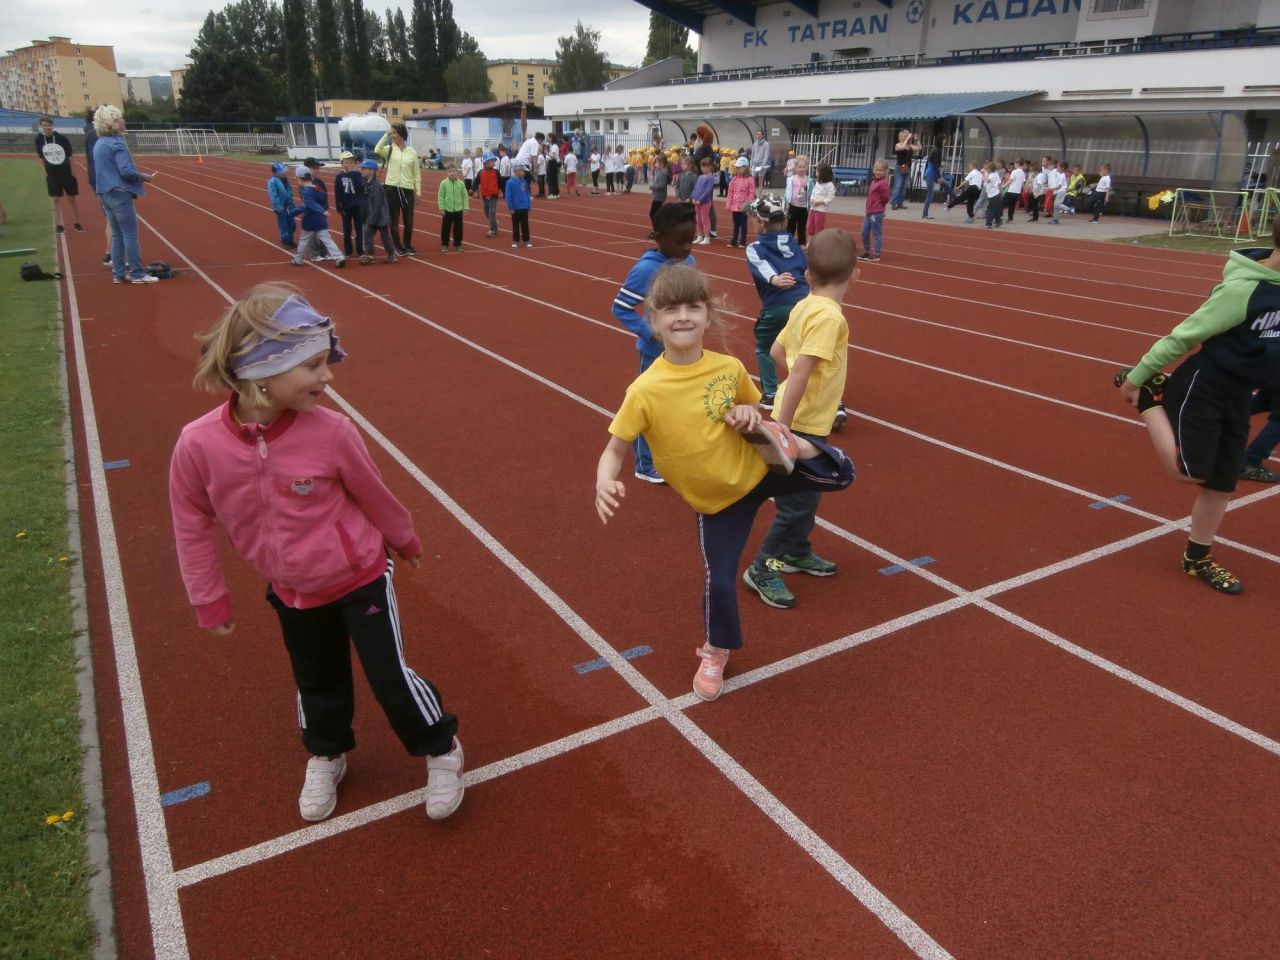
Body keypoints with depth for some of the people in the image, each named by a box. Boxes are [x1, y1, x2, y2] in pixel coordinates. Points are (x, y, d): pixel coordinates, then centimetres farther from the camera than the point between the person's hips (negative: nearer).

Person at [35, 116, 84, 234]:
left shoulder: (61, 138, -9)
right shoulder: (39, 139, -3)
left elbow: (69, 156, -1)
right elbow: (41, 157, 8)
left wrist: (73, 172, -2)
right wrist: (46, 173, 7)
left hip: (67, 173, -1)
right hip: (52, 175, 2)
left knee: (72, 199, 6)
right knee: (56, 199, 3)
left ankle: (77, 224, 17)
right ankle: (59, 226, 8)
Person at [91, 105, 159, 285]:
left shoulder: (99, 144, 14)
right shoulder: (116, 143, -14)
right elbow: (126, 171, -20)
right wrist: (144, 177, -6)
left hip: (105, 193, 9)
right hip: (119, 193, -9)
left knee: (117, 234, 12)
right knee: (130, 234, -5)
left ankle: (118, 274, 13)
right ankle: (137, 274, -3)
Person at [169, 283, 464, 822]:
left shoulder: (330, 432, -26)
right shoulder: (199, 445, -23)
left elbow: (372, 495, -8)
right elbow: (193, 525, -7)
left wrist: (406, 541, 9)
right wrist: (210, 601, 2)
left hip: (360, 578, -2)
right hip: (293, 592, 3)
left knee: (391, 676, 4)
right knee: (316, 682, 23)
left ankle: (441, 750, 30)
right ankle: (326, 757, 51)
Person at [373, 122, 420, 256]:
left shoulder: (412, 151, 4)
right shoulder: (389, 149, 2)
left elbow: (416, 174, 7)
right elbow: (377, 150, -21)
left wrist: (418, 192, 4)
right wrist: (386, 135, -16)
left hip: (407, 190, 1)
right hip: (391, 188, -1)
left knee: (408, 220, 8)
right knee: (394, 220, 5)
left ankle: (408, 246, 24)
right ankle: (398, 247, 15)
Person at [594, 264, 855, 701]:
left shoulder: (729, 367, -14)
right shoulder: (645, 391, -23)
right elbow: (613, 451, -18)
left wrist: (750, 416, -16)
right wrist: (605, 485, -40)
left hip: (758, 467, 2)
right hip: (717, 500, -2)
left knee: (840, 473, -4)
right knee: (719, 579, 5)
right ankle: (715, 651, 33)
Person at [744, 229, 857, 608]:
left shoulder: (804, 307, 2)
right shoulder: (829, 316, -23)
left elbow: (776, 351, 12)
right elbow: (801, 371, -28)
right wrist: (783, 428, -27)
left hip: (805, 420, 9)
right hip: (802, 425, -9)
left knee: (806, 492, 23)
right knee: (798, 501, 1)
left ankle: (795, 551, 39)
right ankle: (763, 569, 12)